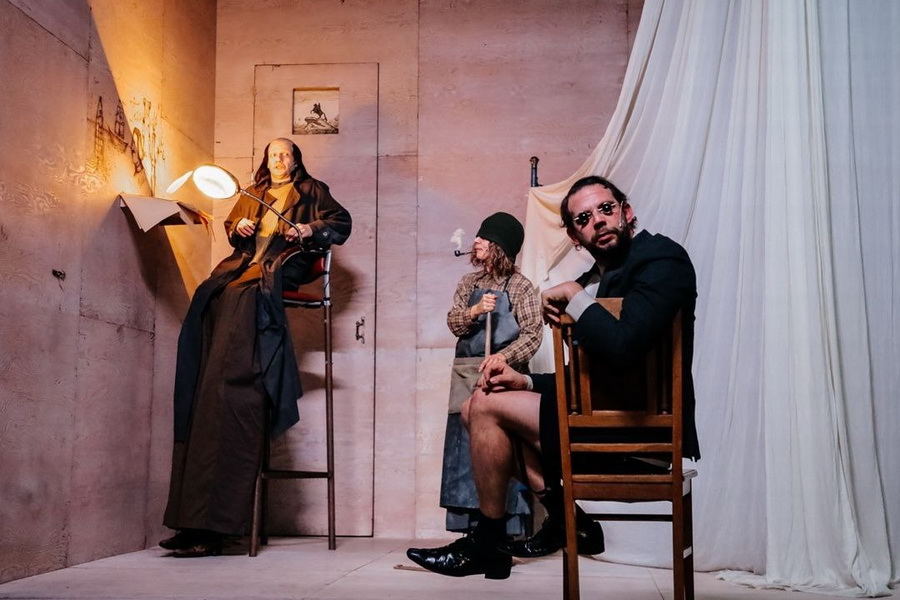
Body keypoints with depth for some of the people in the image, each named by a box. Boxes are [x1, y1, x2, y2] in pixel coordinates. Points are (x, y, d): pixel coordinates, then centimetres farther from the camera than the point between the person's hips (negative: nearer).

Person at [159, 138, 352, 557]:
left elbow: (342, 222, 14)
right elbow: (230, 227, 32)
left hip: (281, 268, -5)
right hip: (243, 266, 6)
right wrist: (239, 229, 11)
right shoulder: (252, 194, 33)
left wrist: (310, 229, -3)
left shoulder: (311, 191, 21)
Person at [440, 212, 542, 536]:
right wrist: (475, 311, -15)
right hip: (466, 373, 5)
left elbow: (533, 333, -7)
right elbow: (454, 323, 5)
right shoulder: (468, 283, 14)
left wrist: (504, 356, -22)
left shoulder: (520, 286, -1)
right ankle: (470, 520, 11)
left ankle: (507, 521, -1)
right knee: (465, 444, 5)